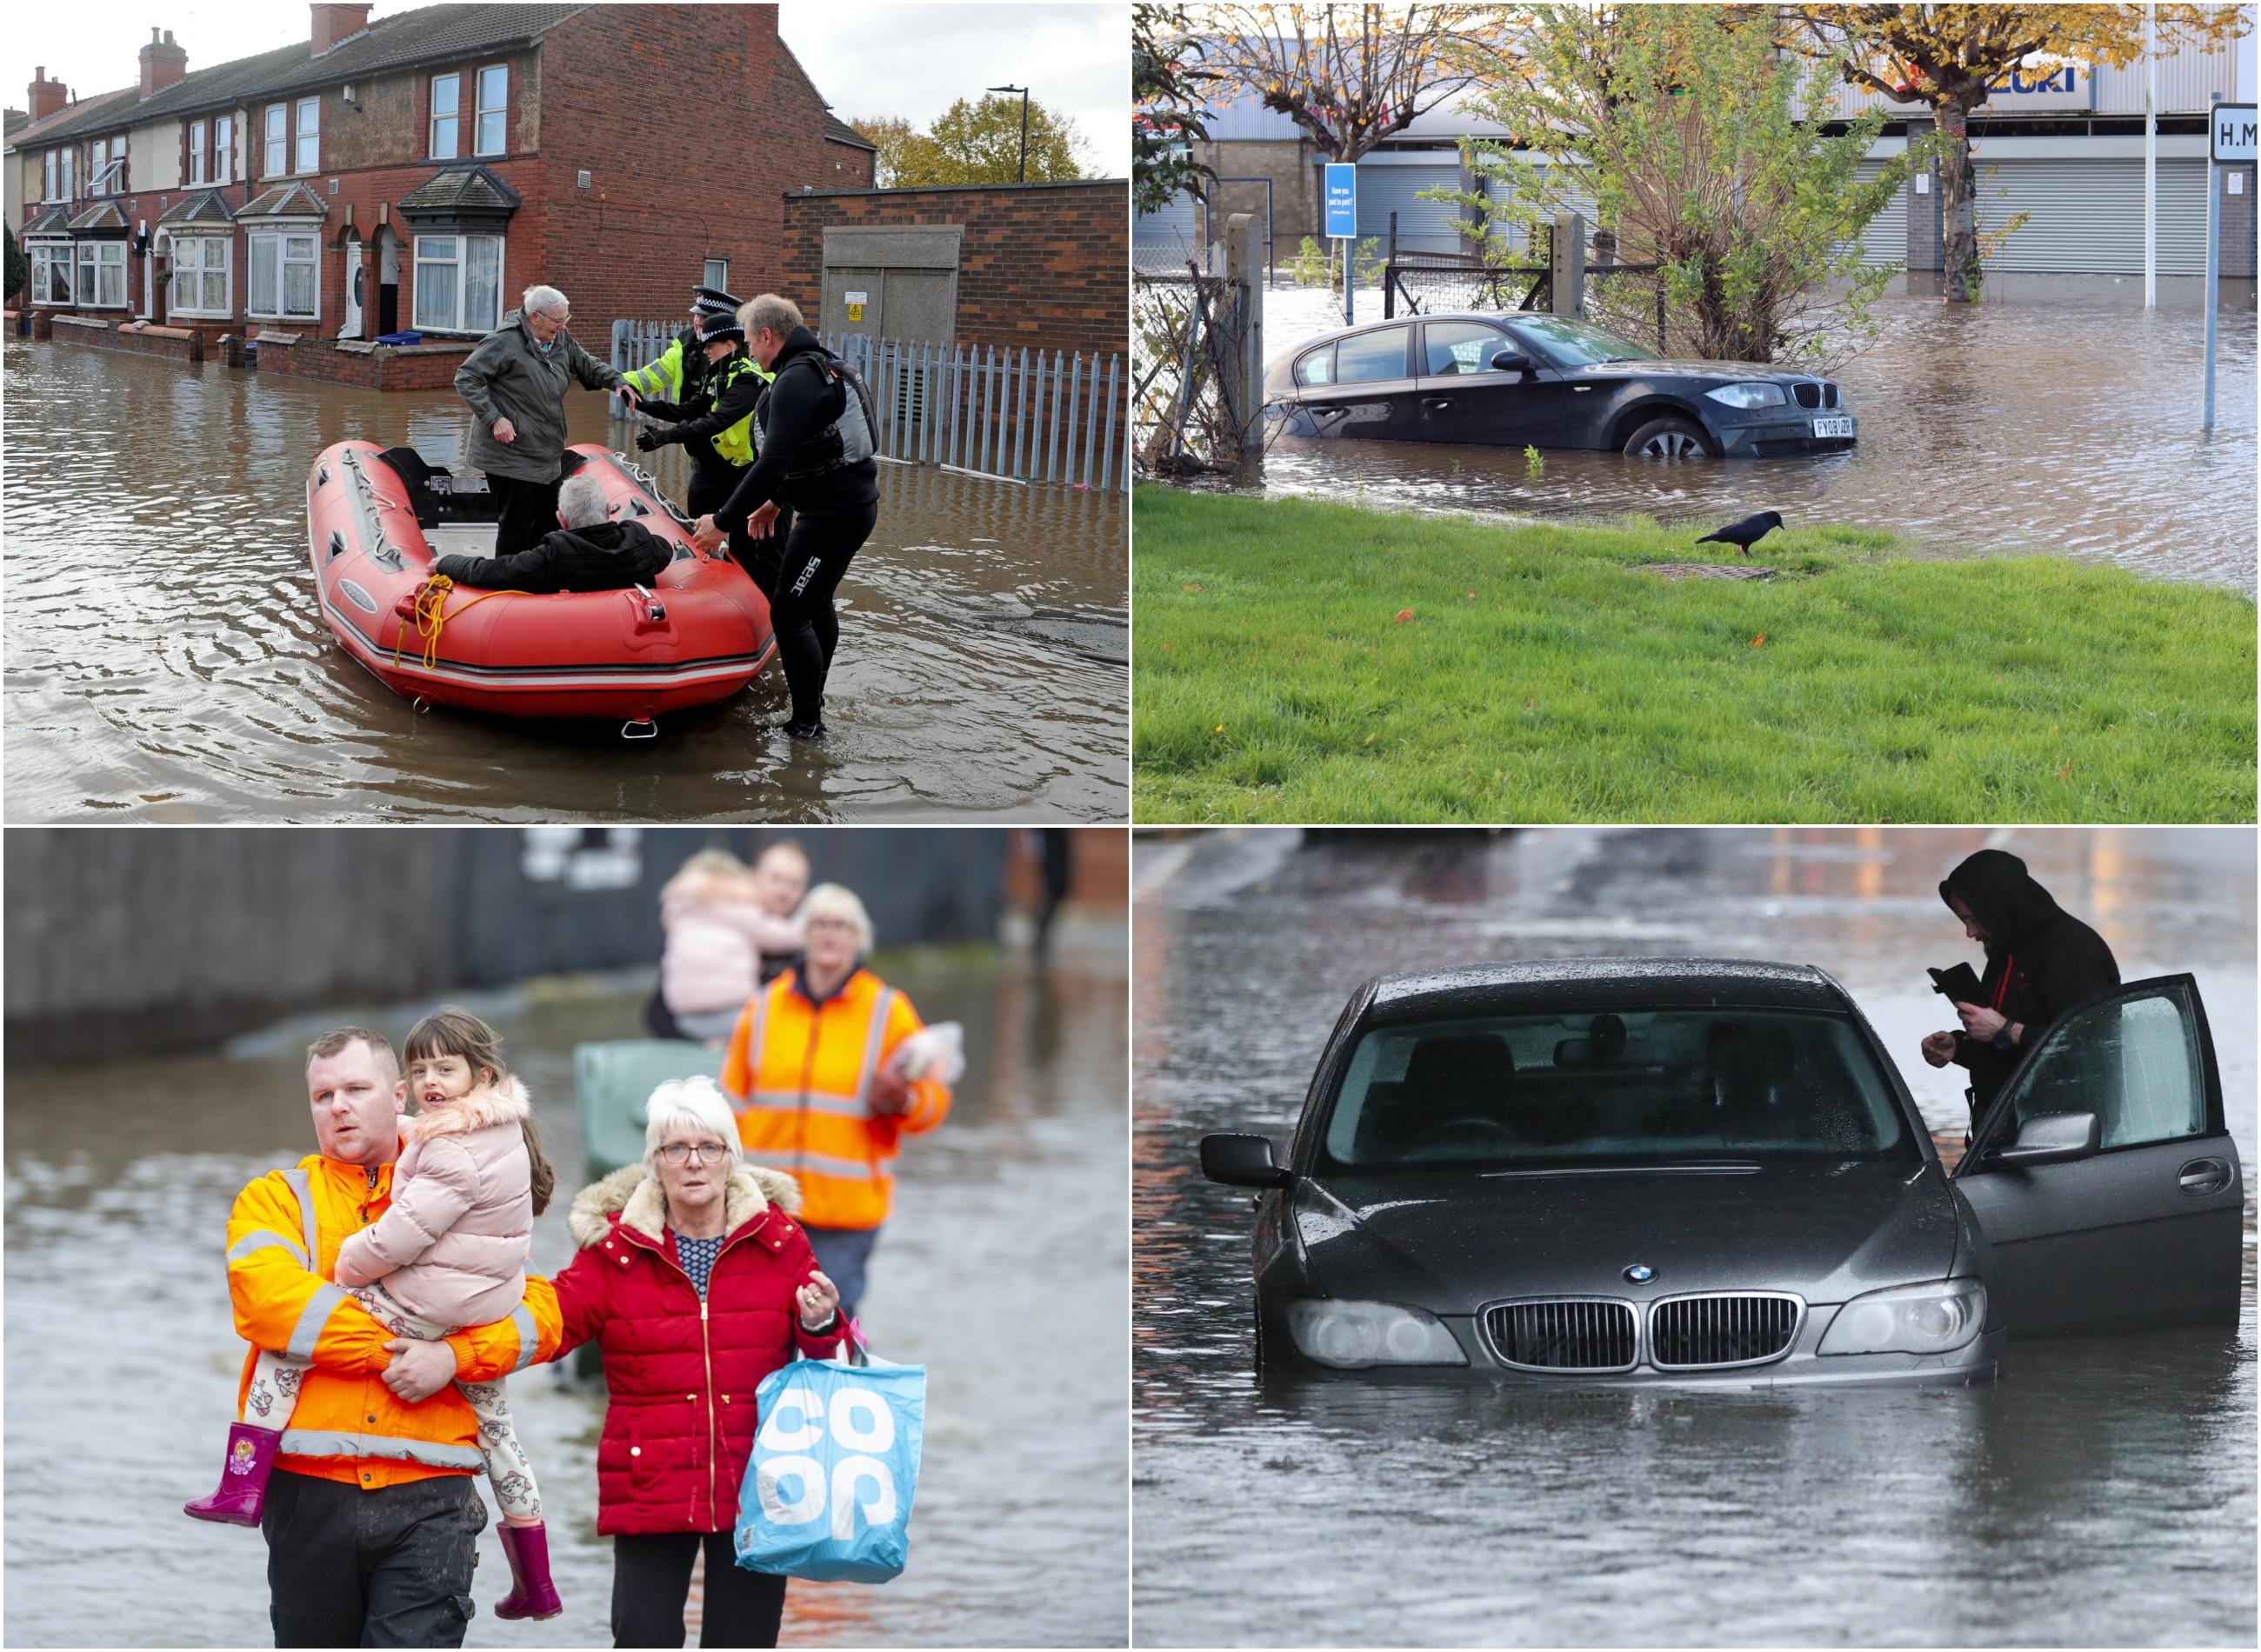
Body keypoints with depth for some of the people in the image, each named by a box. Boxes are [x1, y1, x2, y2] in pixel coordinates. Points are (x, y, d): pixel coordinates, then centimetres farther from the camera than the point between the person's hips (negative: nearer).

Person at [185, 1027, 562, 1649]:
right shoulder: (277, 1199, 11)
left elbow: (538, 1313, 6)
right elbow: (265, 1296, -10)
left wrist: (452, 1357, -13)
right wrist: (396, 1346, -12)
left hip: (429, 1501, -1)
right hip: (307, 1489, 1)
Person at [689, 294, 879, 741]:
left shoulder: (796, 382, -21)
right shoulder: (819, 366, 12)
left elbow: (773, 464, -27)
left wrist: (724, 521, -22)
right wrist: (776, 503, 27)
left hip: (833, 514, -11)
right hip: (852, 503, 11)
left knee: (789, 613, -6)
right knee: (816, 603, 24)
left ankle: (807, 724, -1)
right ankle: (813, 700, 39)